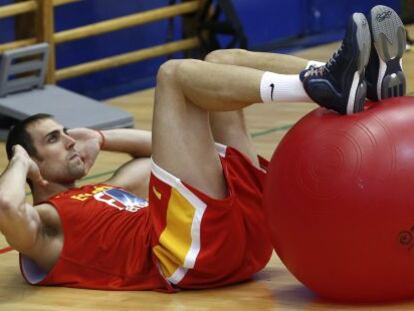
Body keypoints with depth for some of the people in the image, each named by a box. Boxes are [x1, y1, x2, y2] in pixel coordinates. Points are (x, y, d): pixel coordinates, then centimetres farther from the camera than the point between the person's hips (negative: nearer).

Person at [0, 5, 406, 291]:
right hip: (194, 249, -9)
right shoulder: (44, 224, 12)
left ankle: (366, 82, -13)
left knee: (220, 62, 11)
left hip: (245, 230, 9)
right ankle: (322, 88, -31)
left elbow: (165, 150, 46)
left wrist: (100, 140, 36)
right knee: (175, 74, -10)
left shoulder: (105, 192, 37)